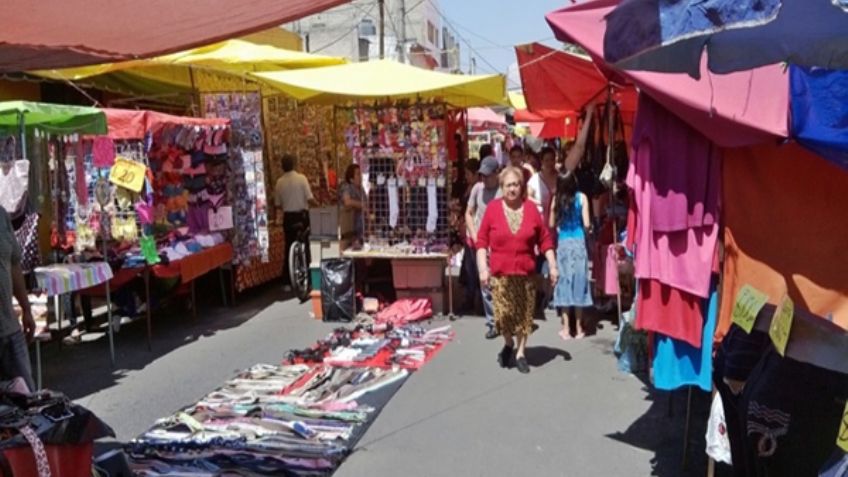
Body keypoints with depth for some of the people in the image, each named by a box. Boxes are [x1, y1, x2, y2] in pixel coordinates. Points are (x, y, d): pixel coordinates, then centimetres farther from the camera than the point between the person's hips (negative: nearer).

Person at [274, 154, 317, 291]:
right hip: (301, 216, -3)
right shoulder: (301, 178, -9)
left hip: (288, 218, 3)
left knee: (289, 248, 10)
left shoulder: (279, 182, 1)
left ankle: (288, 282, 11)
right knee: (304, 247, 6)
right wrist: (317, 204, 7)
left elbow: (278, 205, 5)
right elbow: (309, 199, -13)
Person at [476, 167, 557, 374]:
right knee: (503, 313, 2)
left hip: (526, 272, 1)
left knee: (524, 314, 8)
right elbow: (482, 240, -2)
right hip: (500, 272, -1)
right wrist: (483, 268, -8)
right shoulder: (493, 208, -3)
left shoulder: (531, 208, 0)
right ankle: (508, 344, 30)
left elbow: (544, 239, 5)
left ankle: (520, 353, 23)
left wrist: (552, 266, 2)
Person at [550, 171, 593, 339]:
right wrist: (587, 226, 12)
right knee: (578, 281, 7)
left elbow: (552, 224, 2)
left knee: (564, 282, 6)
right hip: (578, 243, -1)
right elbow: (586, 224, -10)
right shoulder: (581, 198, -6)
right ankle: (579, 328, 13)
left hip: (562, 244, 1)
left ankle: (566, 328, 8)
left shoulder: (557, 199, -3)